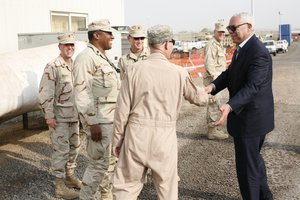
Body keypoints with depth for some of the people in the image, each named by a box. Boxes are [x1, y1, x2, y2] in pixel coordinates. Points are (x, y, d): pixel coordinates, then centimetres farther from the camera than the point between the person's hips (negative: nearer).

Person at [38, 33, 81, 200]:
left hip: (74, 116, 7)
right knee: (61, 150, -4)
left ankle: (69, 176, 33)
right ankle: (60, 186, 5)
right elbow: (45, 94, -15)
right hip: (59, 117, -7)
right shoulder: (52, 67, -12)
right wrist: (49, 116, -18)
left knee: (74, 147, 16)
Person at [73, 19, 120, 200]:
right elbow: (82, 94, -19)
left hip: (112, 118, 9)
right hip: (99, 120, -9)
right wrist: (92, 123, -22)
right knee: (99, 162, -4)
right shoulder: (86, 57, -13)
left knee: (111, 160, 16)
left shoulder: (104, 58, 17)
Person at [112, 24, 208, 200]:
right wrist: (206, 92, 38)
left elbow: (123, 109, -2)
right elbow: (200, 99, 14)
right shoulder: (179, 73, -2)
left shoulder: (134, 69, -3)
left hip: (137, 134, 0)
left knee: (127, 186, 11)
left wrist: (117, 140, 9)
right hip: (165, 136, 0)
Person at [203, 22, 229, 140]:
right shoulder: (211, 45, -15)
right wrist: (215, 78, -24)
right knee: (214, 105, -7)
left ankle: (213, 128, 27)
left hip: (218, 79, 11)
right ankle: (212, 131, -1)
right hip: (212, 79, -11)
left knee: (215, 104, 16)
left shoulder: (219, 45, 17)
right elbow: (209, 64, -22)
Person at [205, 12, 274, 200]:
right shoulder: (242, 48, 9)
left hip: (251, 118, -10)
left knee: (247, 164, 3)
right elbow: (230, 73, 6)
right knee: (254, 158, 24)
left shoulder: (258, 53, -23)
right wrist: (213, 86, -12)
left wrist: (229, 106, -43)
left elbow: (252, 87, -31)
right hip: (249, 115, 10)